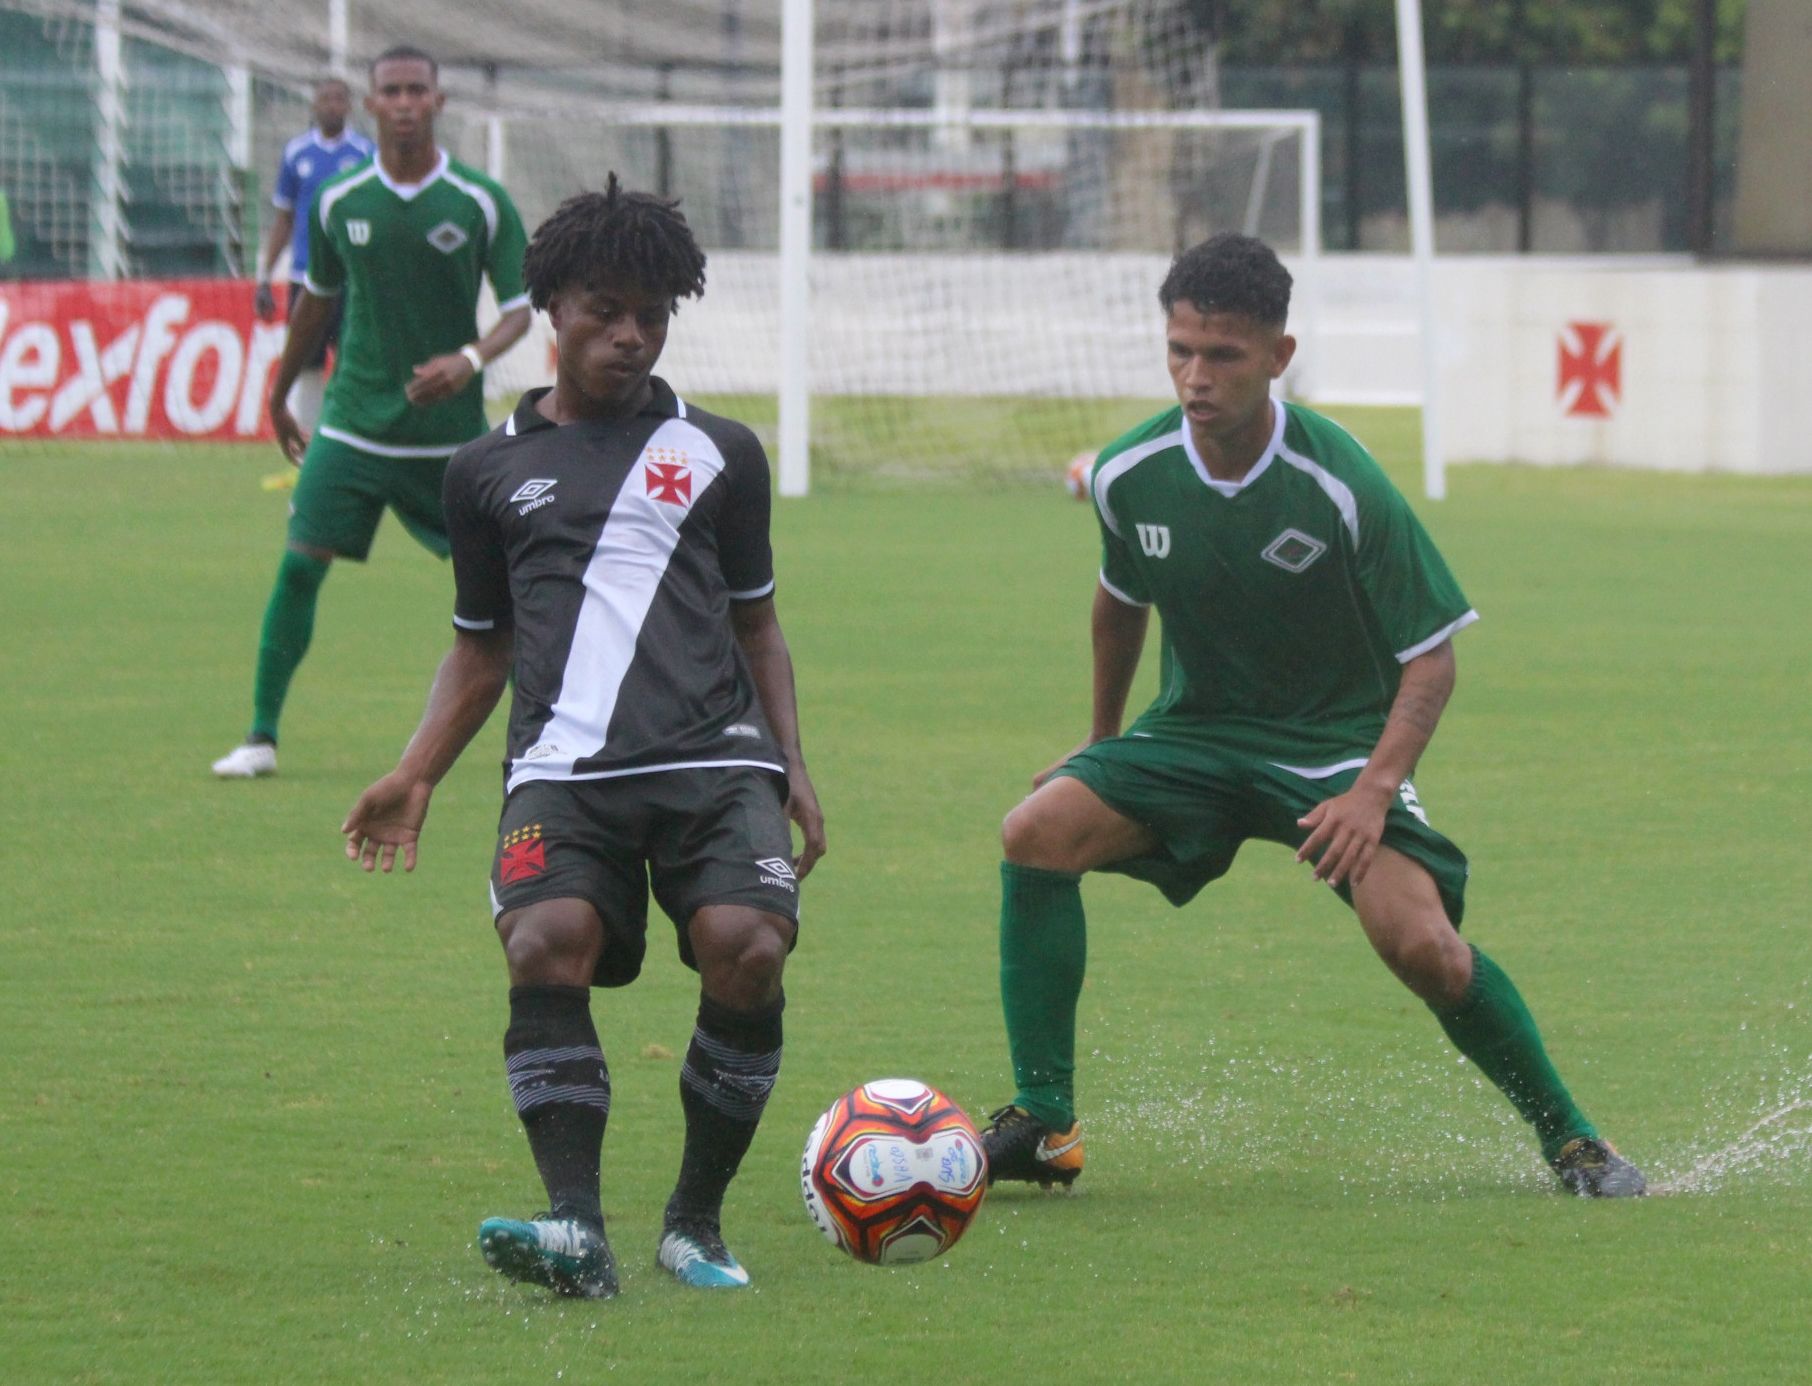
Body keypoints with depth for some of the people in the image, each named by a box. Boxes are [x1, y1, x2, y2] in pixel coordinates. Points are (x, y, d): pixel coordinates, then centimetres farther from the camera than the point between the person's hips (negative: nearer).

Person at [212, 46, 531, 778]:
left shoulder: (482, 204, -6)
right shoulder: (339, 201, 0)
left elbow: (520, 308, -3)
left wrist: (471, 359, -22)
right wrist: (280, 392, 24)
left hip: (450, 433, -1)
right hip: (354, 421, 1)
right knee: (300, 564, -9)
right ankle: (261, 736, -2)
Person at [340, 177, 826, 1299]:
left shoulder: (717, 455, 18)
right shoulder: (492, 471, 19)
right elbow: (480, 648, 26)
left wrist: (793, 765, 12)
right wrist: (417, 775, 13)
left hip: (715, 759, 0)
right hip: (566, 770, 0)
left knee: (747, 948, -26)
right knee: (547, 945, -29)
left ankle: (697, 1219, -8)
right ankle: (576, 1227, -32)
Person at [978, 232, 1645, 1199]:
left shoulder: (1340, 486, -21)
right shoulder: (1129, 476, -9)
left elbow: (1431, 656, -14)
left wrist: (1374, 790, -27)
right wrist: (1101, 741, 25)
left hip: (1336, 740, -4)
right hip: (1195, 731, 4)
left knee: (1419, 943, -25)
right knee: (1036, 834, -20)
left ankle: (1568, 1137, -2)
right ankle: (1043, 1125, -11)